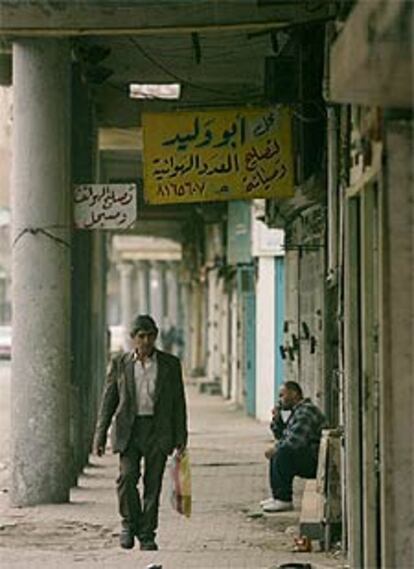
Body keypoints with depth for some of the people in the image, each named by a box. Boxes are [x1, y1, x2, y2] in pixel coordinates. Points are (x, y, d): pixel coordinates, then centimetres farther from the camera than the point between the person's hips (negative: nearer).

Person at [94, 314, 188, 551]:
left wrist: (181, 436, 3)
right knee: (127, 476, -15)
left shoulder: (170, 364, 6)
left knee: (153, 483, 0)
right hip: (129, 429, 0)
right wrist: (101, 435, 3)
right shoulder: (120, 363, 6)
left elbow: (178, 402, 8)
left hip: (158, 431, 0)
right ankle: (129, 523, 7)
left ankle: (147, 535, 8)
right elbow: (108, 401, 8)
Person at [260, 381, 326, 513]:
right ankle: (277, 496, 12)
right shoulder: (297, 411, 17)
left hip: (315, 461, -11)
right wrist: (277, 419, 9)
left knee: (282, 453, -27)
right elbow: (282, 436, 26)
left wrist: (275, 450, -14)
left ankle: (284, 500, -24)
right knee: (277, 454, 21)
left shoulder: (305, 411, -17)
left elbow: (295, 441, -27)